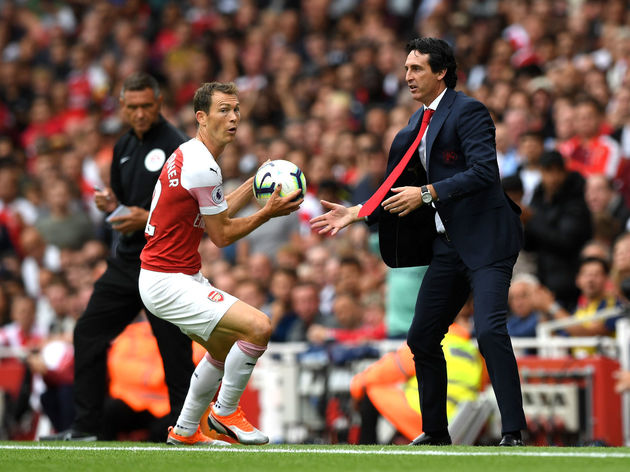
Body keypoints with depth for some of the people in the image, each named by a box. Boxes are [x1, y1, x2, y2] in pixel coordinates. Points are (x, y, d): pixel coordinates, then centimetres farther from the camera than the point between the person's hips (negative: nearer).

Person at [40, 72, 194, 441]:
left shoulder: (177, 146, -10)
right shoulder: (124, 147, 14)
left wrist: (150, 218, -21)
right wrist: (111, 204, 3)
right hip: (127, 260, 8)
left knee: (175, 350, -5)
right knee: (88, 334, 6)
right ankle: (87, 426, 12)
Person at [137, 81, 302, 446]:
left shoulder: (190, 155, 10)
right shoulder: (202, 167, -21)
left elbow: (217, 213, 21)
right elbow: (222, 235, -13)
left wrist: (255, 184, 14)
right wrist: (269, 212, -7)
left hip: (184, 277, 11)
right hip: (168, 283, -11)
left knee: (226, 348, 27)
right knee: (259, 326, -21)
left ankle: (185, 431, 34)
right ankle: (225, 412, -3)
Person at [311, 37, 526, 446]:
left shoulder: (468, 112, -10)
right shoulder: (416, 127, 16)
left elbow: (484, 171, -22)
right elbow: (404, 189, 21)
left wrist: (428, 194, -24)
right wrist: (356, 213, 11)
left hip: (485, 239, -9)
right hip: (447, 245, 9)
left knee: (490, 329, -22)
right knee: (422, 338, 10)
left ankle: (513, 432, -17)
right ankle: (436, 433, 23)